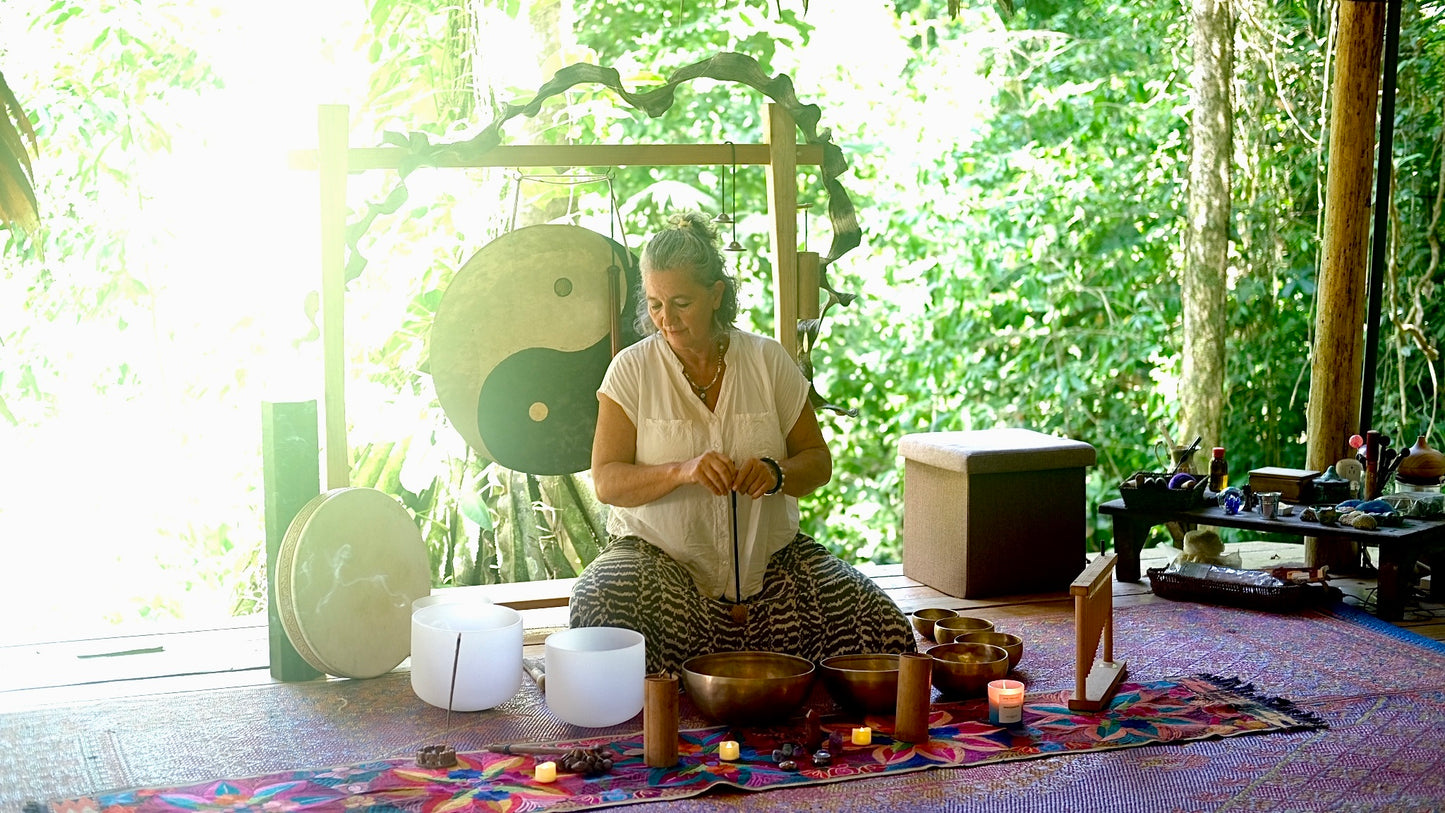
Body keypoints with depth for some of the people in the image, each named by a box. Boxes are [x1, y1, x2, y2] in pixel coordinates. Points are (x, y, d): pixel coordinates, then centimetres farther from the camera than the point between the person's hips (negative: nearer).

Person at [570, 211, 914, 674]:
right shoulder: (632, 370, 0)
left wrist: (775, 474, -17)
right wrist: (682, 471, -25)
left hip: (769, 558, 2)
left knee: (886, 631, -21)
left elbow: (818, 461, 7)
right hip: (658, 555, -1)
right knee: (600, 608, -36)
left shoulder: (768, 360, 5)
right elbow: (606, 482, -7)